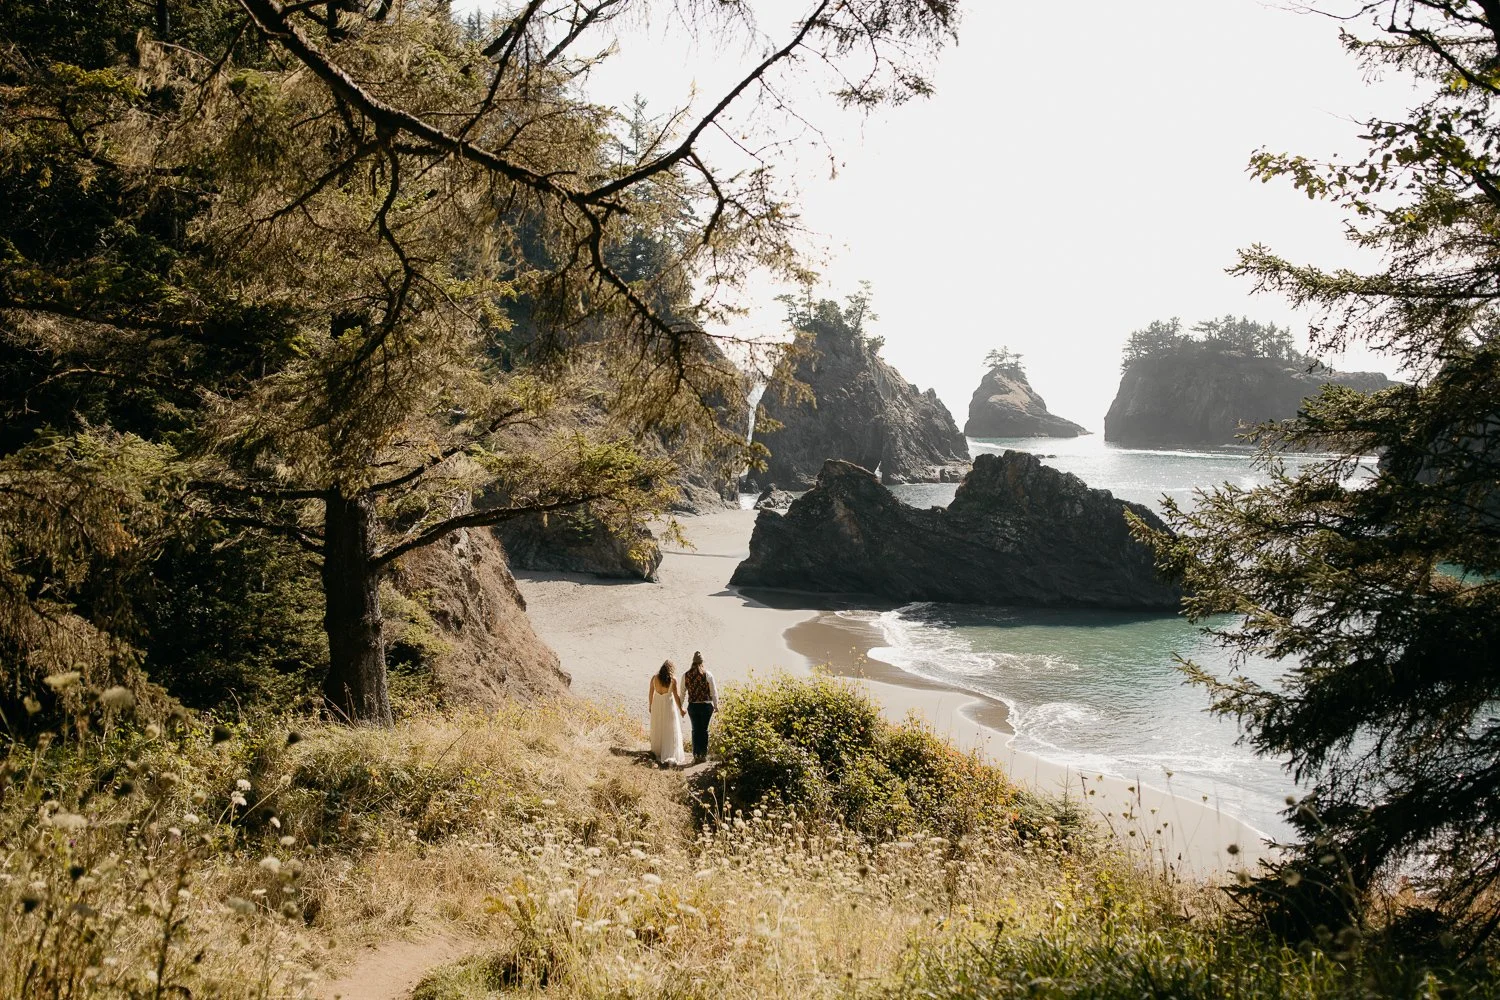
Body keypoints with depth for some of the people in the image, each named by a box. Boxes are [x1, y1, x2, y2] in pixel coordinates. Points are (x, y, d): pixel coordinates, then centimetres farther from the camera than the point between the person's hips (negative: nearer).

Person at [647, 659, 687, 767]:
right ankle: (669, 756, -7)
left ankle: (657, 751, 35)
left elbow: (651, 693, 3)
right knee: (671, 731, 1)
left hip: (657, 705, 3)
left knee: (657, 729, 20)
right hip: (669, 705, -3)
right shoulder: (673, 679, -12)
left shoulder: (655, 677, -4)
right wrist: (681, 709, 2)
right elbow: (676, 696, -9)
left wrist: (650, 705, 17)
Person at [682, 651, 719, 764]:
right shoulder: (707, 675, -9)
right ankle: (704, 755, 17)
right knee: (704, 730, 11)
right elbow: (714, 692, -4)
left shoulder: (685, 675, -3)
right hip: (706, 706, -1)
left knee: (695, 730, 11)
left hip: (692, 706, 1)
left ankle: (696, 756, 12)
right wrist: (716, 705, 9)